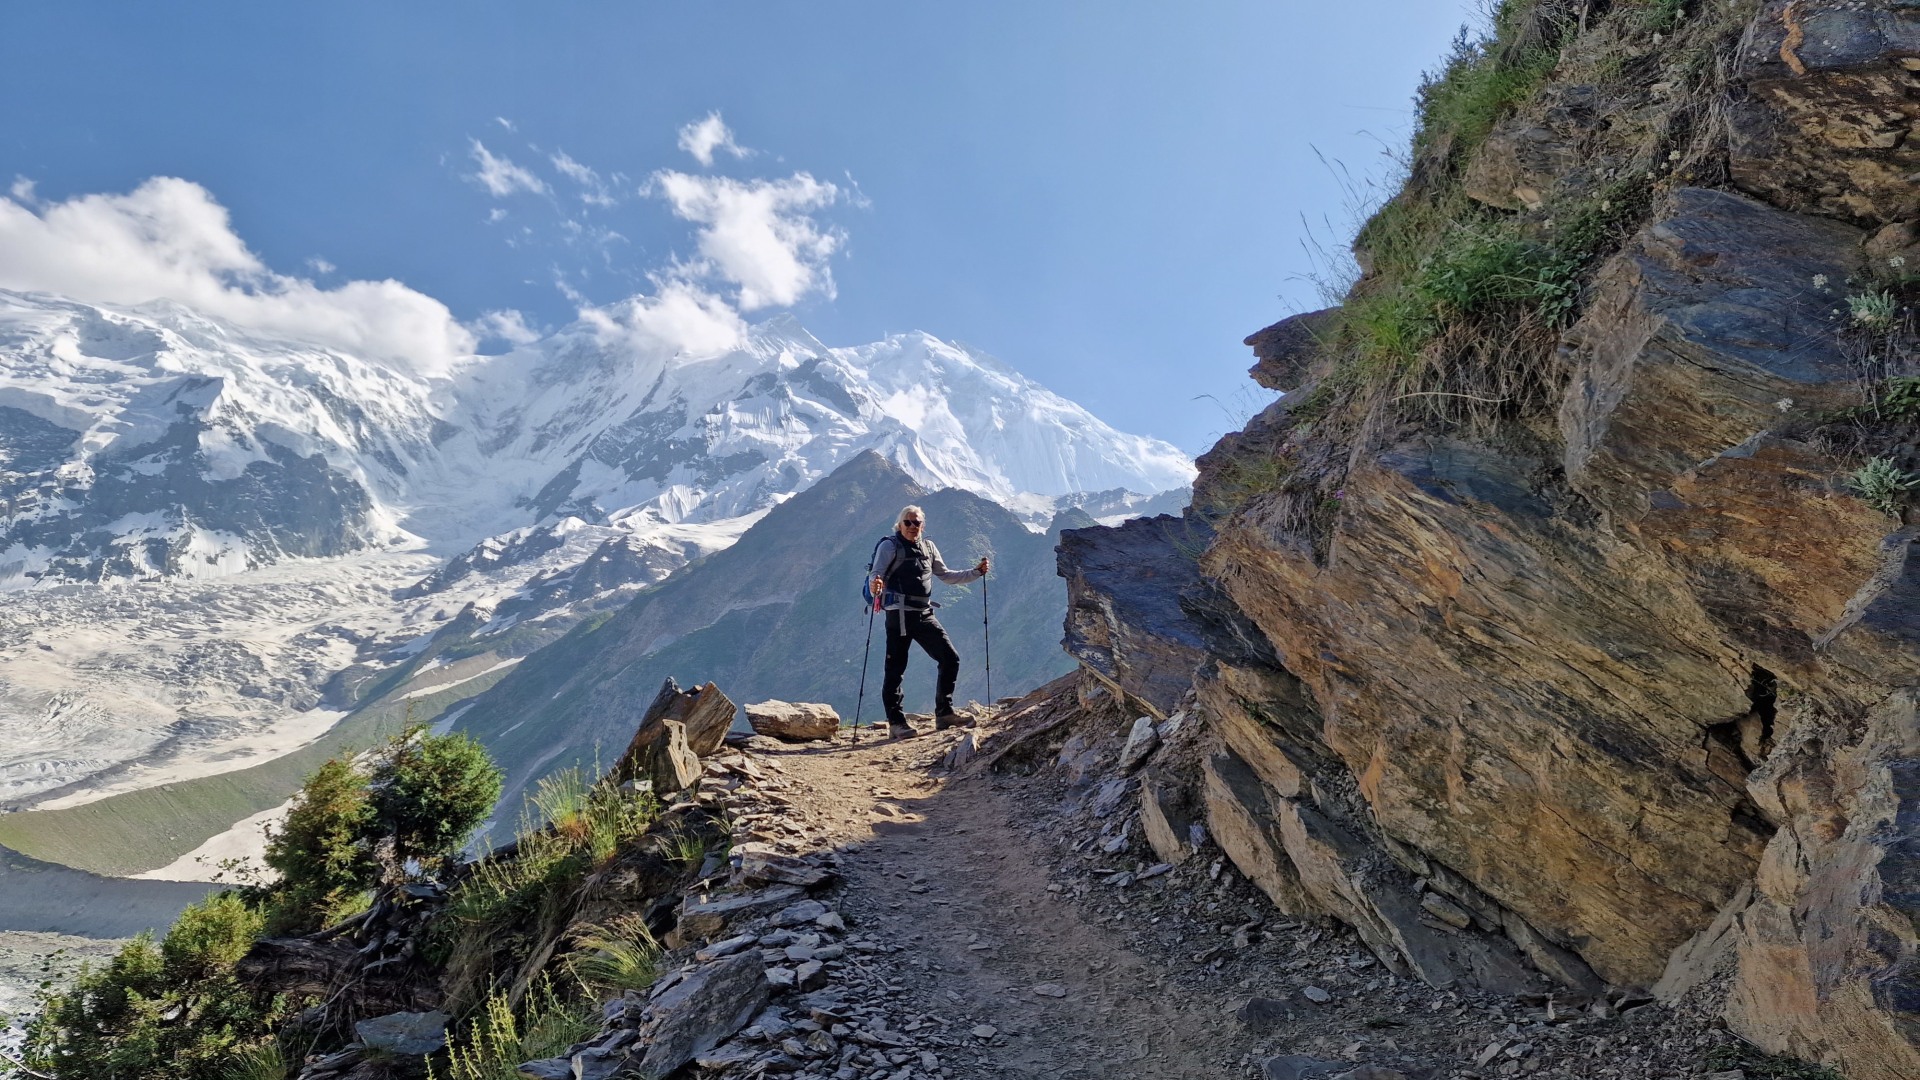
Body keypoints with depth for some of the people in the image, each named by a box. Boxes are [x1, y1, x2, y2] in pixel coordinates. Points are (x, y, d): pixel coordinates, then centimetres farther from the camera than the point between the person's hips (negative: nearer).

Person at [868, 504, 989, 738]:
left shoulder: (928, 547, 16)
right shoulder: (889, 546, -2)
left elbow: (946, 576, 23)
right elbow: (877, 576, -12)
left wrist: (976, 572, 13)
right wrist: (876, 585, -36)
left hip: (925, 615, 6)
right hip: (899, 614, -6)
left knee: (950, 658, 2)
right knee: (895, 668, -2)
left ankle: (943, 712, 12)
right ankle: (895, 722, 7)